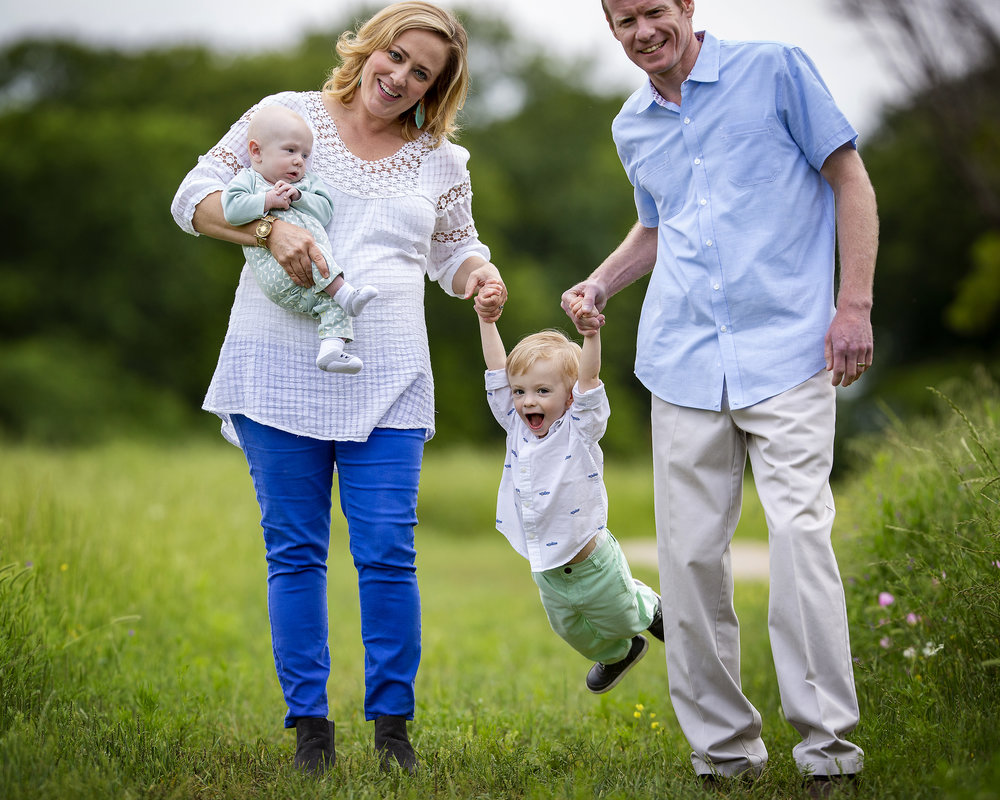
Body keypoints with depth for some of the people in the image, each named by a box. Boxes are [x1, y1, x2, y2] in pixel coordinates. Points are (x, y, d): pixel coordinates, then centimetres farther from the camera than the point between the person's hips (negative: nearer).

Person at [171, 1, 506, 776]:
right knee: (295, 552, 3)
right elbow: (196, 197, 3)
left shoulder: (442, 161, 12)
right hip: (279, 367, -1)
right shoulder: (289, 115, 5)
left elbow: (454, 251, 25)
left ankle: (393, 722, 9)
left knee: (388, 553, -5)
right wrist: (270, 228, -14)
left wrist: (482, 276, 1)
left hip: (385, 380, 1)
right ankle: (309, 722, 12)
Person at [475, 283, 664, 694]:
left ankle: (651, 609, 49)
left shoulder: (579, 432, -17)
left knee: (620, 619, 15)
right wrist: (486, 319, -12)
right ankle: (617, 654, 53)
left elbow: (588, 380, -31)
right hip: (547, 572, 5)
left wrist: (590, 334, -46)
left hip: (591, 563, -5)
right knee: (573, 631, 23)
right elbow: (497, 369, -6)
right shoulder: (517, 427, -5)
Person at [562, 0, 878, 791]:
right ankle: (724, 747, 13)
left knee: (800, 533, -15)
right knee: (689, 553, 2)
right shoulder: (632, 127, 16)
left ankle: (827, 744, -7)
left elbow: (850, 179, 1)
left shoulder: (775, 71, 0)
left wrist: (855, 304, -8)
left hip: (786, 349, -5)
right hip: (684, 364, 5)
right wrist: (598, 285, 11)